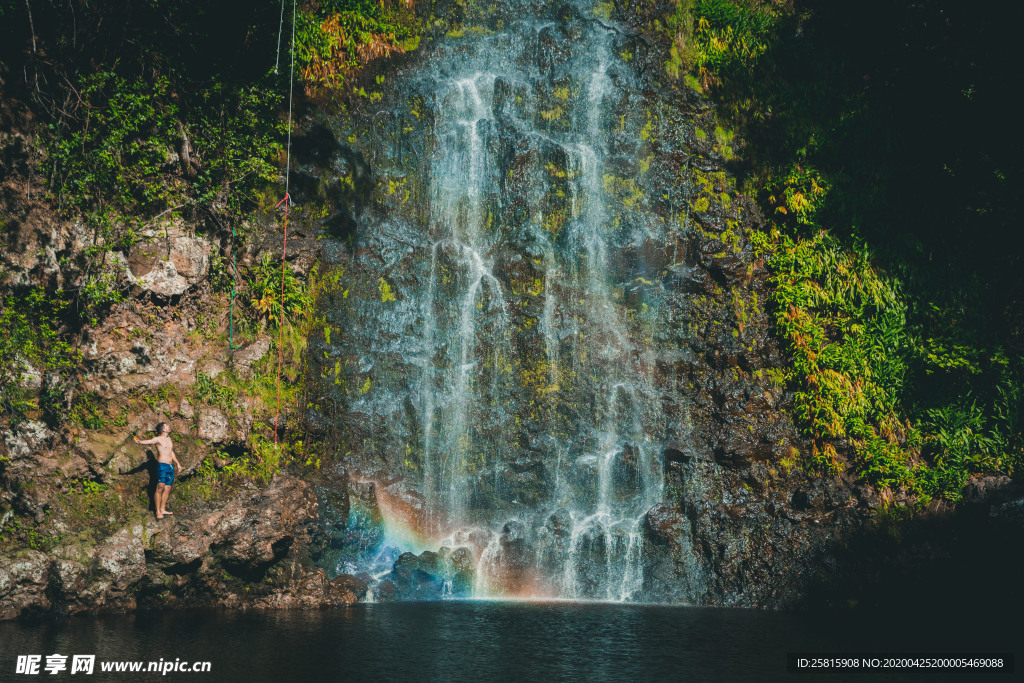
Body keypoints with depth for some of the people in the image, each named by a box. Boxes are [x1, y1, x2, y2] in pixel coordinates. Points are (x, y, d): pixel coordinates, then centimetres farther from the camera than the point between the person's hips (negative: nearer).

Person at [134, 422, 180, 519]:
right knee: (160, 488, -8)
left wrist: (177, 463, 36)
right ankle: (158, 512, -6)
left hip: (171, 467, 8)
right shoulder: (158, 439, -6)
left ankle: (163, 509, 16)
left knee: (167, 489, 8)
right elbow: (148, 441, -25)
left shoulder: (169, 439, 18)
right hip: (162, 466, -8)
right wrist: (139, 441, -46)